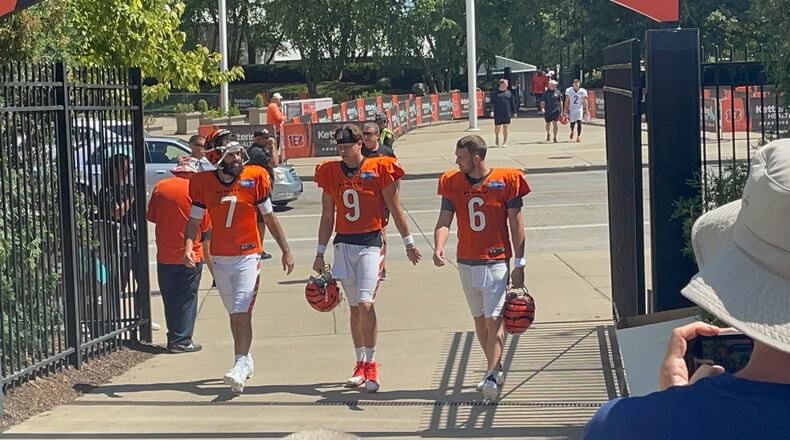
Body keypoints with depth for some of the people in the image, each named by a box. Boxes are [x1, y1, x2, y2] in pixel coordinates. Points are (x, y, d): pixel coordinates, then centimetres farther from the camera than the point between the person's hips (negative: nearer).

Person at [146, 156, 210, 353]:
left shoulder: (160, 187, -1)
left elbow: (151, 216, 8)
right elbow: (205, 226, -6)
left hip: (164, 254, 4)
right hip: (190, 255, -3)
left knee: (170, 299, 13)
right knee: (186, 298, 4)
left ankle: (174, 339, 18)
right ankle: (182, 341, 2)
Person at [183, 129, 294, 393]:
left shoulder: (255, 178, -6)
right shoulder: (203, 183, -3)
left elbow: (269, 218, 3)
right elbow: (194, 221, 2)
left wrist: (286, 251, 5)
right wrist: (188, 247, -16)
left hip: (248, 256, -3)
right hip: (220, 259, 3)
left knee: (242, 313, -14)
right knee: (234, 314, 14)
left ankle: (240, 364, -15)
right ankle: (245, 360, 29)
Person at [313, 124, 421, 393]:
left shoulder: (380, 169, -5)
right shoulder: (330, 173, 7)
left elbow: (395, 209, 2)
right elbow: (327, 216, 14)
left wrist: (409, 244, 6)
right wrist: (320, 254, 14)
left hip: (371, 243, -4)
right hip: (343, 244, 4)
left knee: (365, 304, -16)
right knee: (355, 308, 10)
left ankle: (371, 365, -8)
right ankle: (361, 364, 19)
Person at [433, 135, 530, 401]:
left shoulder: (506, 180, -7)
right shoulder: (452, 183, 3)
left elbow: (516, 224, -4)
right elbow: (444, 220, -1)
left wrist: (519, 264, -5)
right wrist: (438, 247, -21)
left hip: (496, 261, -4)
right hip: (466, 262, 5)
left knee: (494, 320, -12)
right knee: (480, 320, 12)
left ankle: (492, 376, -14)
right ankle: (495, 369, 25)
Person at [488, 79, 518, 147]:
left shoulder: (509, 93, 11)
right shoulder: (495, 93, 2)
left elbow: (512, 103, 13)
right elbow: (492, 102, -4)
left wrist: (514, 112, 10)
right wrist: (492, 111, -16)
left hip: (507, 113, 2)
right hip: (498, 113, -2)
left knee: (505, 127, -1)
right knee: (497, 127, 4)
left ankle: (505, 142, 6)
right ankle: (497, 137, 33)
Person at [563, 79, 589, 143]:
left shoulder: (582, 92, -3)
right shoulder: (569, 91, -2)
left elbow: (584, 101, 1)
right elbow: (567, 101, 2)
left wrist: (586, 110, -2)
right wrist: (565, 109, 0)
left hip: (579, 108, -1)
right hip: (571, 109, 1)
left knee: (579, 122, -12)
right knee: (572, 122, 6)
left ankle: (578, 136, -4)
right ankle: (572, 132, 40)